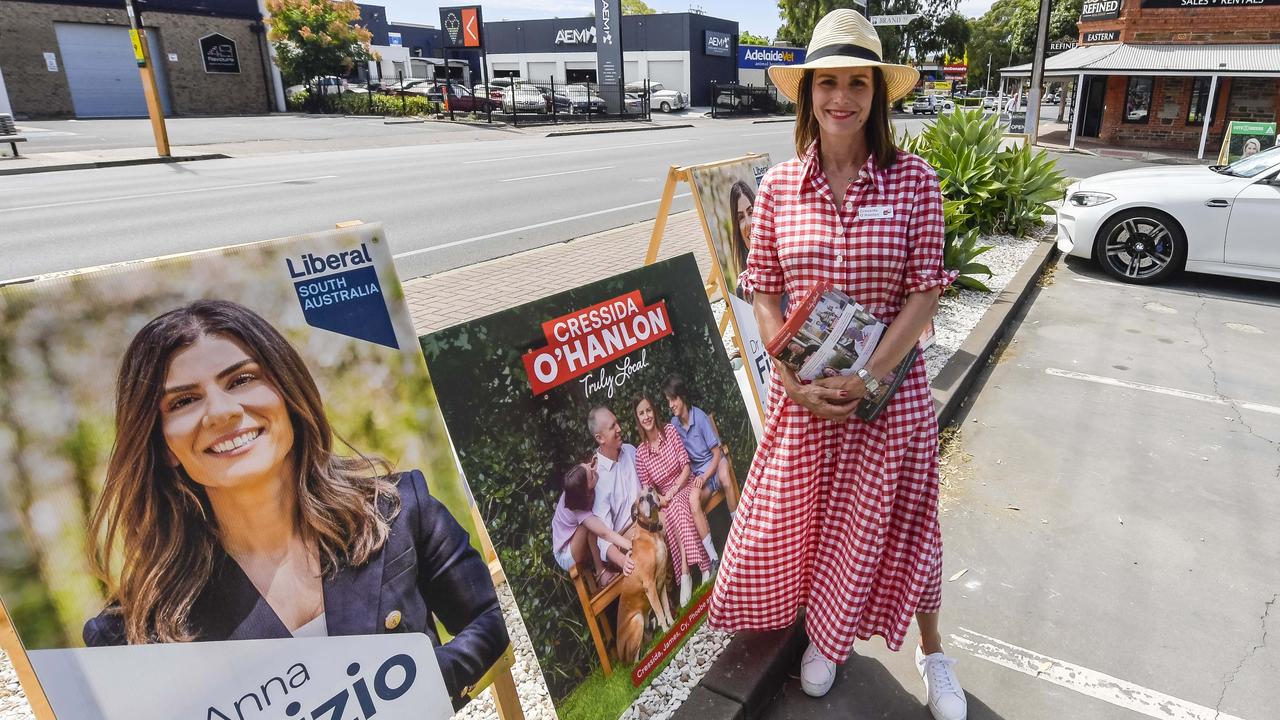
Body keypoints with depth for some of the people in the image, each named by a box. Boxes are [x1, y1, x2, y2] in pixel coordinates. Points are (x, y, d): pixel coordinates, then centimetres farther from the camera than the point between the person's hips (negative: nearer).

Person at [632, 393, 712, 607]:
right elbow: (647, 489, 1)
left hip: (685, 487, 0)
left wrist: (673, 491, -15)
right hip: (666, 500, 0)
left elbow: (686, 466, -6)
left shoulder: (670, 431, -5)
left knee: (678, 506, -33)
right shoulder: (640, 453, -2)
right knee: (676, 510, -32)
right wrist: (659, 499, -18)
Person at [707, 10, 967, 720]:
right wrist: (796, 379, -12)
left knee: (898, 520, 13)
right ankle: (824, 637, 44)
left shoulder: (913, 180, -8)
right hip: (802, 388, 2)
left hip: (889, 384, -1)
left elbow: (925, 291, -9)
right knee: (802, 515, 15)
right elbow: (763, 291, -1)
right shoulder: (778, 185, -3)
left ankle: (931, 652, 41)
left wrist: (868, 377, -17)